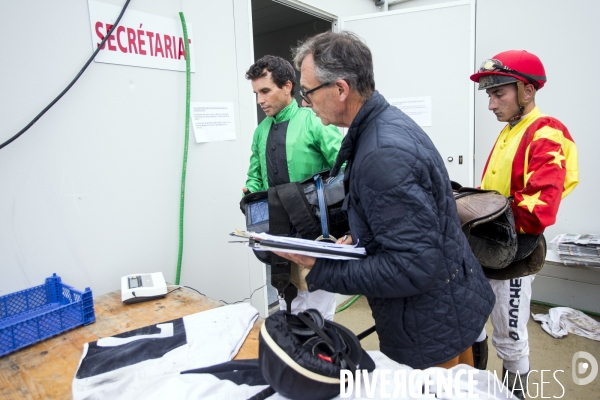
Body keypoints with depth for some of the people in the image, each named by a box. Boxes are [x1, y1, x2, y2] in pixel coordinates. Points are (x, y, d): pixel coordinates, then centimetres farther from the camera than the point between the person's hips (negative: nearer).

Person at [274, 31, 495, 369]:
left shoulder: (383, 153, -30)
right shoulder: (390, 122, 1)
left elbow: (414, 267, -30)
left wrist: (321, 270, -25)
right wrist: (355, 243, 3)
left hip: (431, 330, -9)